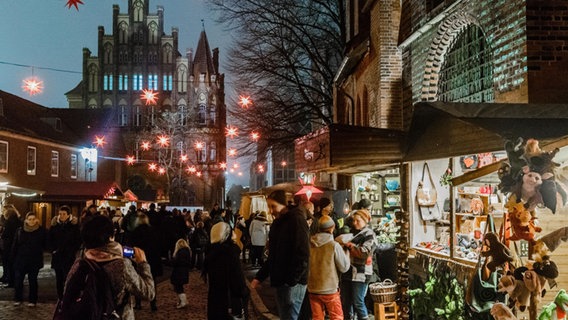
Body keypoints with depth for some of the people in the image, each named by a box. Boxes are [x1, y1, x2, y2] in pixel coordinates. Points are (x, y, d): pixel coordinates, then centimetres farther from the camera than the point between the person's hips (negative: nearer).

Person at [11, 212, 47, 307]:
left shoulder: (41, 231, -4)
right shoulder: (20, 231, 1)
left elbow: (45, 244, 5)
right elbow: (15, 245, 5)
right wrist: (14, 257, 4)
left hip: (35, 260, -1)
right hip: (21, 260, 1)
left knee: (33, 281, 6)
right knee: (18, 280, 1)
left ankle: (32, 300, 16)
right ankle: (18, 299, 16)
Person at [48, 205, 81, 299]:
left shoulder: (74, 225, -4)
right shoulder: (55, 225, 6)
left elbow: (78, 240, -2)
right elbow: (49, 238, 15)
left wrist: (73, 251, -7)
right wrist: (53, 249, 4)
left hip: (69, 256, -4)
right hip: (57, 256, 4)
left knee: (67, 278, -9)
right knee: (59, 279, 10)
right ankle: (60, 298, 20)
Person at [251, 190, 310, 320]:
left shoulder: (297, 220, -11)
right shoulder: (277, 223, 16)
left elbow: (303, 255, -18)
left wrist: (291, 280, -21)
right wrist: (259, 277, 14)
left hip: (292, 283, -9)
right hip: (280, 281, 9)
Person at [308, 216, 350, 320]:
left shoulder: (309, 244, -3)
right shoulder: (334, 245, -14)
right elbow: (344, 267, -8)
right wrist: (345, 252, 6)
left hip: (312, 289, 4)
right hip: (330, 289, -4)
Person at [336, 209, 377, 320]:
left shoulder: (369, 235, -5)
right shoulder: (352, 232, 13)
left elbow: (364, 252, -18)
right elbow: (339, 241, 20)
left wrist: (348, 244, -14)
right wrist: (340, 242, -3)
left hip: (360, 274, -6)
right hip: (347, 272, 6)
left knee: (358, 302, -3)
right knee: (345, 301, 10)